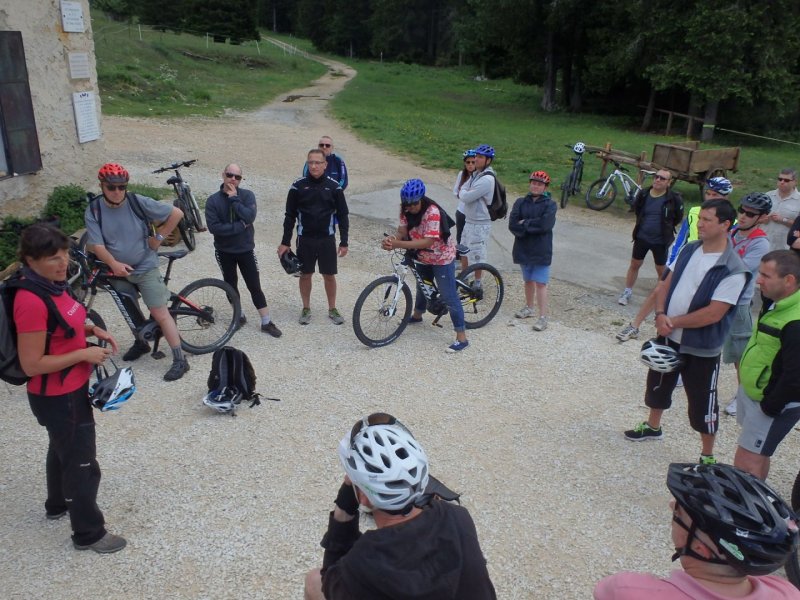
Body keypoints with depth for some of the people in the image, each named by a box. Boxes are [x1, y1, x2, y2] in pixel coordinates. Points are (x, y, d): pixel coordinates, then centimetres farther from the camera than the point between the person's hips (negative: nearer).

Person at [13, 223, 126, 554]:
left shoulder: (52, 284, -2)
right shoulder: (31, 302, -30)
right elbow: (31, 364, -27)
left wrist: (91, 329, -2)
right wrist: (84, 354, -22)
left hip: (69, 390, 10)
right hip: (58, 398, -10)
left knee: (63, 449, 29)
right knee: (82, 463, 6)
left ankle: (57, 504, 53)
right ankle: (88, 533, 24)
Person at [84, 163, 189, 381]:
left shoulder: (138, 202, -16)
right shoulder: (93, 211, -9)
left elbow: (176, 213, -10)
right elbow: (96, 245, -15)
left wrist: (159, 237, -9)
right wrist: (114, 264, -31)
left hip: (145, 267, -4)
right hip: (119, 270, 4)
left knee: (160, 313, -7)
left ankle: (180, 360, -2)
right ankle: (141, 342, 46)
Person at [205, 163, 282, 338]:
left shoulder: (247, 195, -6)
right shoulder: (213, 200, -8)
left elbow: (250, 217, -24)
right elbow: (213, 227, -19)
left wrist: (234, 199, -22)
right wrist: (240, 226, -21)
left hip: (245, 249, -1)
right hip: (224, 251, 1)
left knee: (255, 287, 1)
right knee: (231, 285, 13)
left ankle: (267, 322, 8)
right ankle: (239, 316, 33)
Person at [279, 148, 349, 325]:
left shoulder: (334, 187, -2)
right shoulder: (298, 186, -2)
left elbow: (342, 216, 2)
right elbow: (290, 215, 3)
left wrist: (344, 242, -2)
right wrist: (285, 242, 1)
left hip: (327, 239, 0)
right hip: (305, 239, 0)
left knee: (329, 275, 6)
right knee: (305, 275, 9)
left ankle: (332, 309, 23)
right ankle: (306, 309, 25)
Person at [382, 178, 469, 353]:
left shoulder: (432, 212, -32)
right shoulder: (406, 210, -9)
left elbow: (427, 242, -36)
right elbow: (402, 231, -15)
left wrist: (399, 244, -42)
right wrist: (391, 239, -38)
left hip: (441, 257, -7)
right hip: (423, 257, 7)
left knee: (449, 296, -7)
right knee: (422, 287, 27)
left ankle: (462, 338, -3)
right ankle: (417, 315, 53)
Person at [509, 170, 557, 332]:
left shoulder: (550, 205, -4)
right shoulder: (520, 202, 4)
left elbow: (545, 225, -21)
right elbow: (512, 225, -8)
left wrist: (525, 224, -12)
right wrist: (533, 226, -17)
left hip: (541, 250, -4)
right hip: (523, 249, 4)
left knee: (540, 283, -4)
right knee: (528, 280, 18)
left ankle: (543, 317, -1)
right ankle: (529, 308, 36)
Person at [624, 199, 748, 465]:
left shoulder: (733, 270, -21)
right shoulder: (689, 250, 0)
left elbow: (713, 313, -24)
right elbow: (666, 284, 5)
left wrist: (674, 322, -17)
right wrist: (660, 316, -12)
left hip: (702, 348, -7)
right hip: (669, 337, 7)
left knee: (702, 403, 5)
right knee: (658, 383, 24)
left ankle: (707, 456, 25)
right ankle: (653, 426, 49)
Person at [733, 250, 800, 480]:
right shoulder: (775, 302, 2)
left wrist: (769, 408, -19)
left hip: (771, 402, -9)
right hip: (751, 391, 9)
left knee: (746, 465, -5)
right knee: (757, 457, 22)